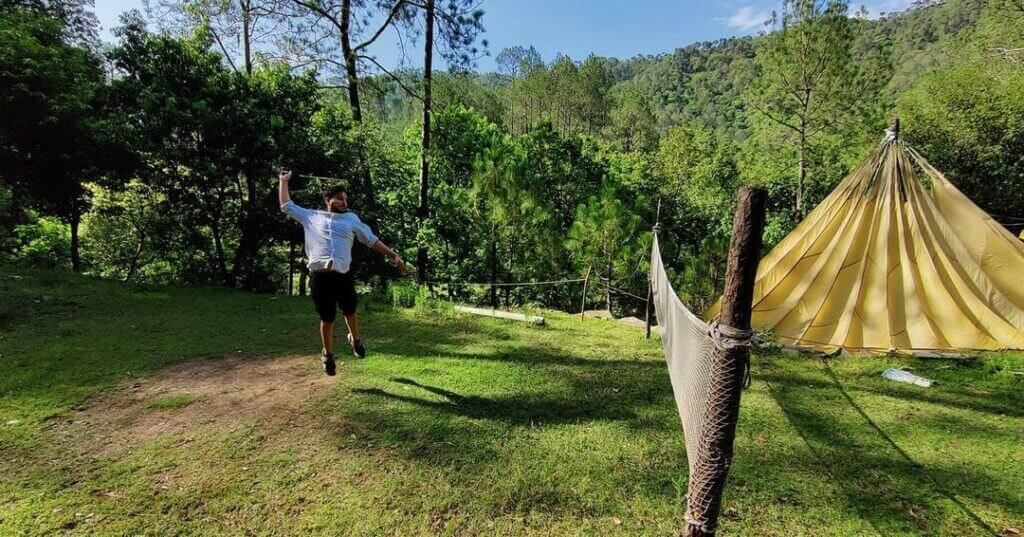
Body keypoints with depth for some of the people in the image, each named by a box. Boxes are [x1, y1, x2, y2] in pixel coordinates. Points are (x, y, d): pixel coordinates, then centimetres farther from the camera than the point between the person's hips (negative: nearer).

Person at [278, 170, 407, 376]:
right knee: (327, 319, 8)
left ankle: (355, 339, 44)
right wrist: (284, 181, 30)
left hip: (343, 275, 1)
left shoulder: (351, 218, 17)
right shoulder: (311, 216, 16)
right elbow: (287, 206, 24)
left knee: (350, 312, 14)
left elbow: (372, 240, 16)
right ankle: (328, 354, 30)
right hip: (320, 276, -1)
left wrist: (394, 255, 11)